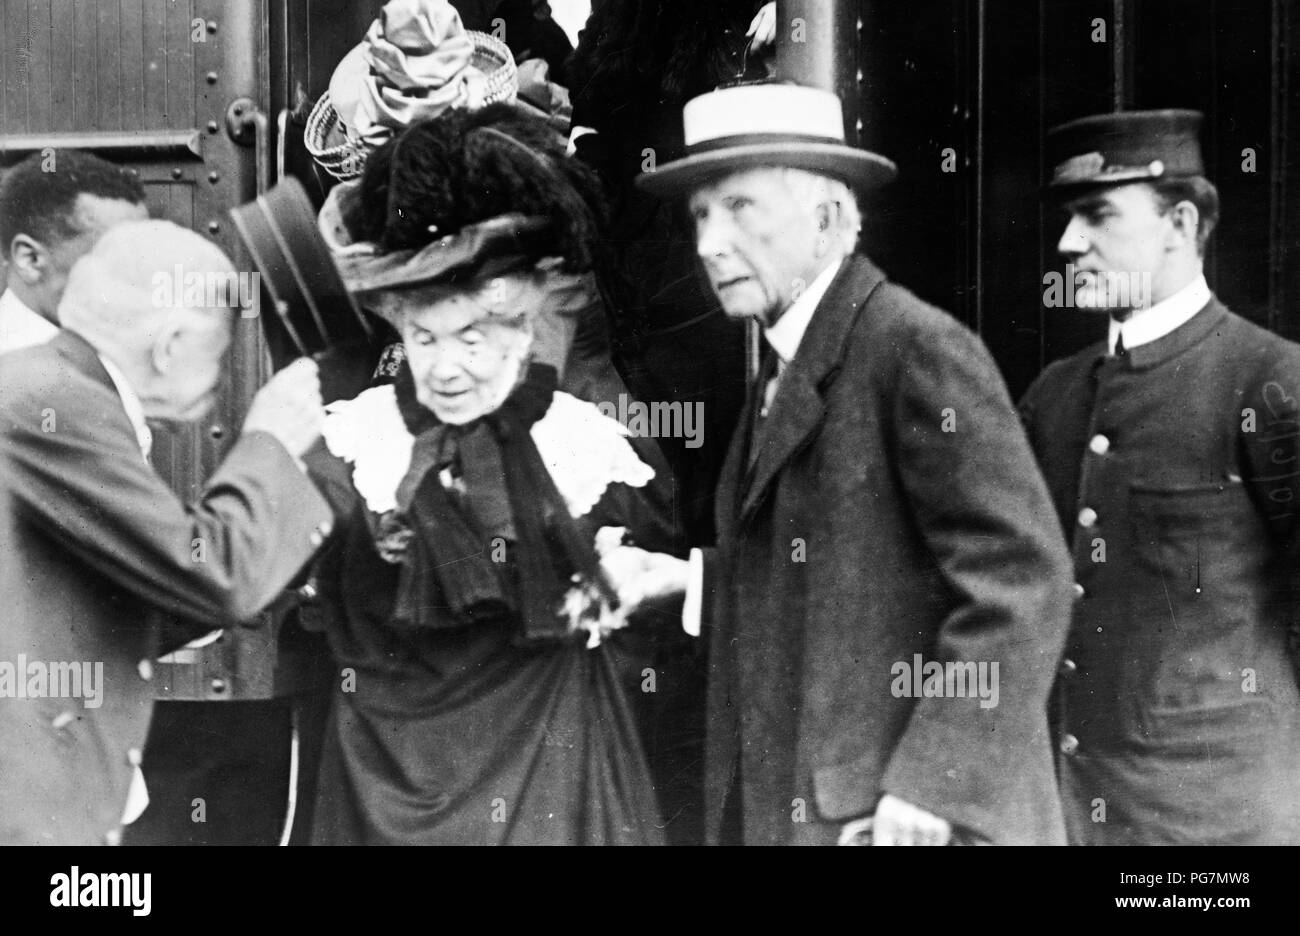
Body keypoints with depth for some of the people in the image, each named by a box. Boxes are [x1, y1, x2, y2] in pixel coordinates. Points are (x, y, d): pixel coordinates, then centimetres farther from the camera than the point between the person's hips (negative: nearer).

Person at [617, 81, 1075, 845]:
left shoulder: (920, 347, -14)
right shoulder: (788, 363, 12)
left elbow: (1022, 581, -19)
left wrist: (934, 782, -22)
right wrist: (684, 577, 3)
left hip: (908, 811, -8)